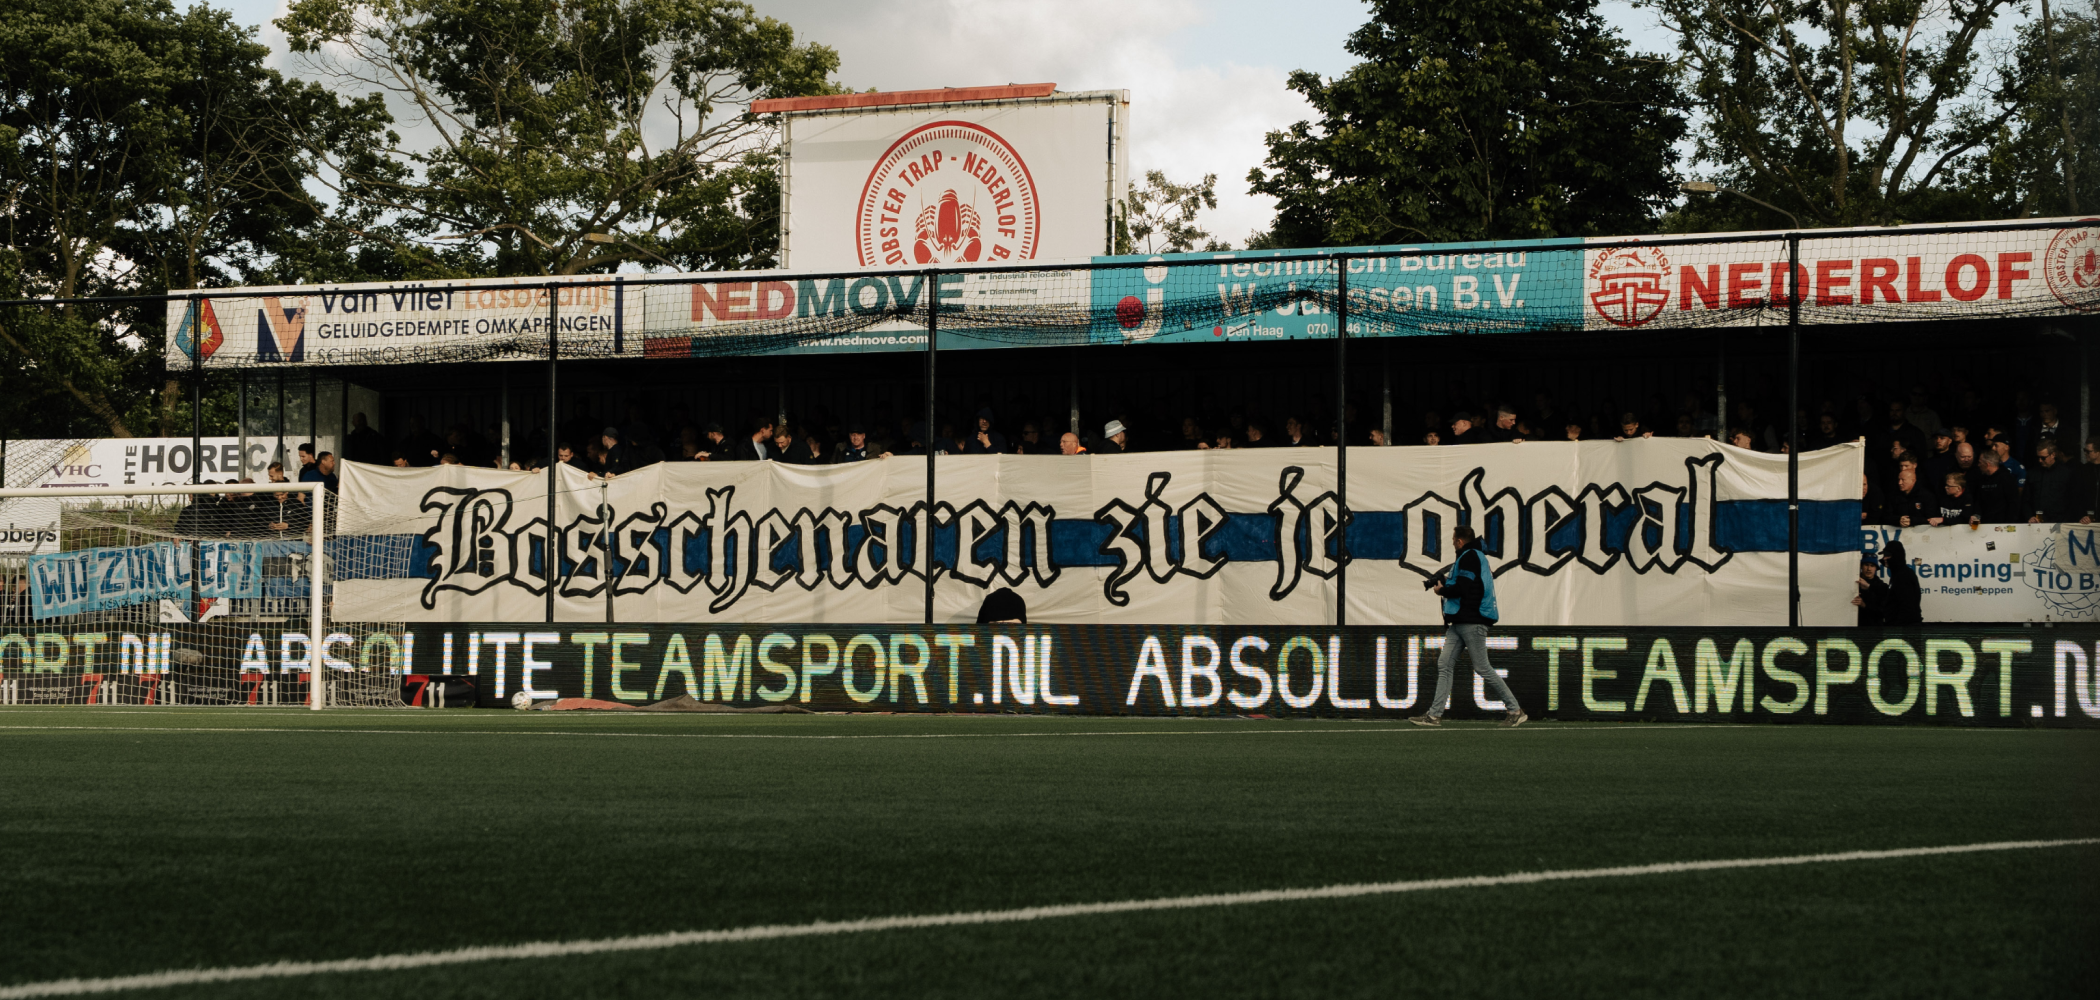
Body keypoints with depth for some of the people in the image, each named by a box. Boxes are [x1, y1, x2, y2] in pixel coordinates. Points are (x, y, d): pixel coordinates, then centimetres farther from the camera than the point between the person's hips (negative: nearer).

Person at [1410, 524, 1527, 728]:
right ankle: (1435, 715, 0)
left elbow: (1462, 588, -19)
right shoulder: (1476, 556, 21)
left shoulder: (1469, 557, -11)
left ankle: (1516, 711, -2)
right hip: (1459, 621, 11)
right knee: (1444, 664, 3)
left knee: (1482, 668, -8)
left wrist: (1441, 590, -4)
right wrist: (1447, 580, 14)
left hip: (1472, 621, -11)